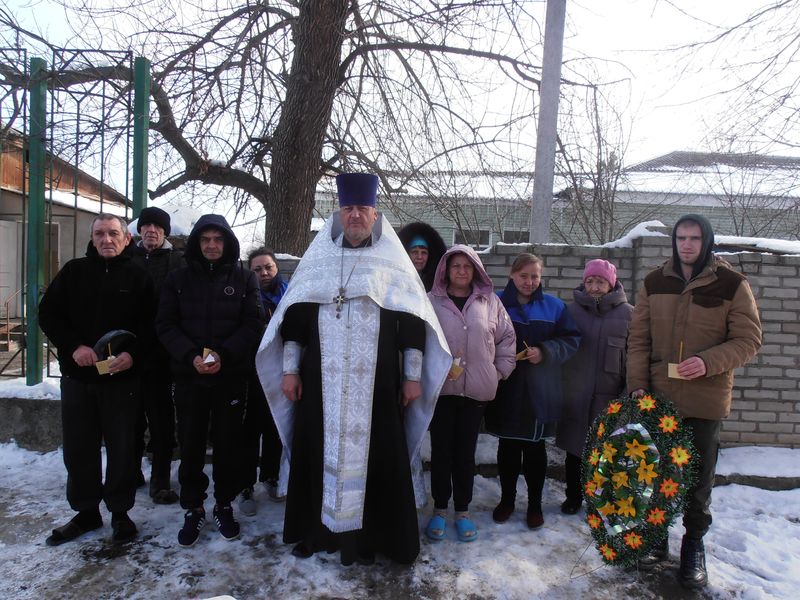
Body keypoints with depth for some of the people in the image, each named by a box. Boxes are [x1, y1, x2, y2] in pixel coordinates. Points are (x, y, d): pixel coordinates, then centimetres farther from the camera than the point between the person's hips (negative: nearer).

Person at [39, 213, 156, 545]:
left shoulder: (138, 277, 2)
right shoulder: (74, 271, 6)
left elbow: (151, 325, 0)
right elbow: (48, 313, 4)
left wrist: (133, 353, -16)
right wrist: (73, 346, -11)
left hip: (122, 377, -2)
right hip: (77, 375, 2)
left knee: (122, 447, 5)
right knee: (78, 447, 10)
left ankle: (120, 511, 20)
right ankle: (86, 511, 26)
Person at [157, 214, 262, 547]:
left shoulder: (244, 278, 3)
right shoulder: (178, 279, 6)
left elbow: (252, 324, -4)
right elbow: (165, 325, 0)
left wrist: (223, 354, -18)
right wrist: (191, 356, -15)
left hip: (231, 377, -1)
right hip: (189, 377, 1)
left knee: (228, 443, 8)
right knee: (190, 445, 7)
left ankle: (224, 505, 25)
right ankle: (193, 508, 23)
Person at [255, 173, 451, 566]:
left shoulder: (395, 263, 4)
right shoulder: (318, 259, 9)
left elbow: (413, 323, 2)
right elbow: (295, 316, 8)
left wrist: (413, 375, -3)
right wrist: (290, 368, 2)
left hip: (376, 384, -1)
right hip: (322, 382, 2)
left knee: (372, 455, 3)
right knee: (318, 452, 8)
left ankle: (365, 535, 18)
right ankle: (316, 528, 25)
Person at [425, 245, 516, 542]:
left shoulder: (490, 302, 5)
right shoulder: (432, 301, -3)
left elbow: (507, 337, 11)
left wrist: (500, 370, 7)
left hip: (476, 390, 2)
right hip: (441, 387, -1)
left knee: (466, 452, 11)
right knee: (441, 450, 9)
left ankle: (462, 511, 26)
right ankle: (440, 509, 25)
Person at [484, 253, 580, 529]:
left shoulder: (554, 306, 3)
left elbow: (571, 340, 1)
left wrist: (544, 352, -14)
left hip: (540, 392, 1)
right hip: (505, 390, 0)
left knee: (535, 448, 11)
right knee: (507, 447, 12)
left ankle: (535, 504, 26)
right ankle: (507, 499, 29)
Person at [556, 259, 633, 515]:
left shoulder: (627, 313, -1)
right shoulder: (572, 309, 3)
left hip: (609, 397, -1)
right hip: (574, 395, 2)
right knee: (574, 449, 12)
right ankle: (573, 496, 30)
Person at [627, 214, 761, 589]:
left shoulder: (732, 285, -5)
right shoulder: (654, 283, 3)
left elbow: (749, 340, -5)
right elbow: (638, 339, 4)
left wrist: (708, 362, -20)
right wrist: (638, 384, -3)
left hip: (706, 400, -2)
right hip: (658, 397, 2)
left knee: (699, 478, 9)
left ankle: (694, 547, 28)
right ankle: (656, 539, 30)